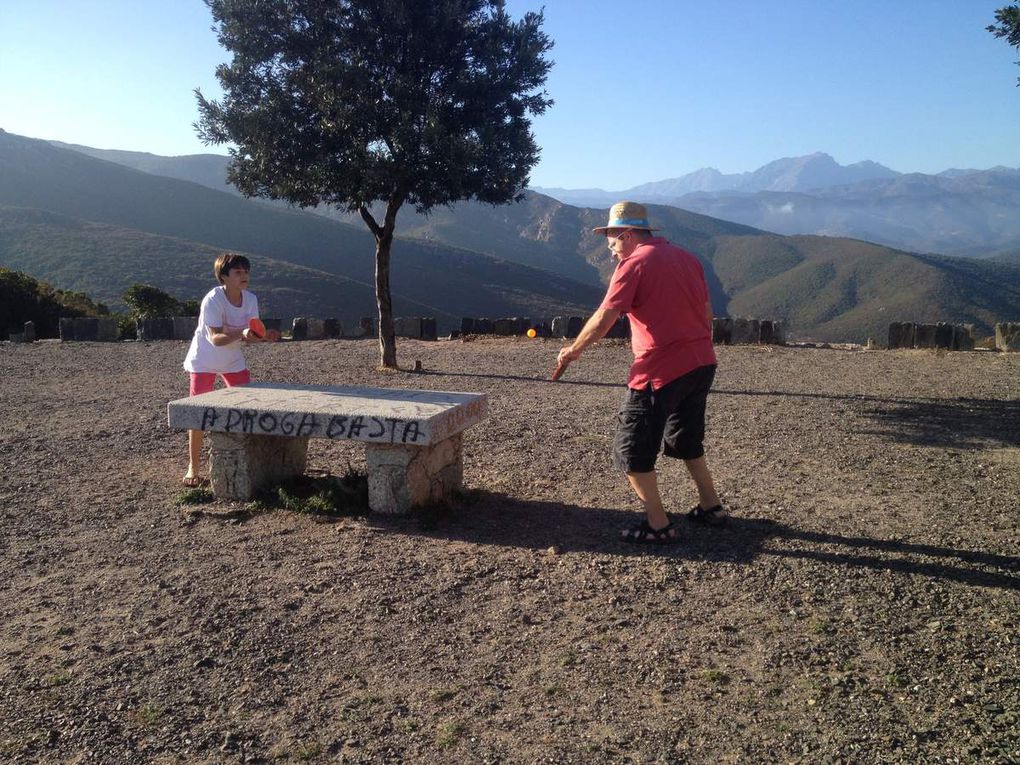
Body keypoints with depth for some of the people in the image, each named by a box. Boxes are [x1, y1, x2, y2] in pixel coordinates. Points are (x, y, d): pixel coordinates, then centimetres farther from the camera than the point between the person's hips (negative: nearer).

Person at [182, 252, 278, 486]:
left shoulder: (250, 299, -8)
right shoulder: (212, 300, -25)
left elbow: (250, 335, -6)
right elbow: (215, 338, -31)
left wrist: (264, 336, -27)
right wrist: (241, 334, -46)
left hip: (233, 360, 5)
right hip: (205, 360, -5)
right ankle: (193, 467, 6)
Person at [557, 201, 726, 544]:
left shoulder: (634, 264, -9)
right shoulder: (686, 257, 12)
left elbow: (603, 320, -13)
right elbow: (707, 313, 15)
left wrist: (574, 349, 1)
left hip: (660, 372, -8)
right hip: (702, 364, 8)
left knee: (632, 451, 5)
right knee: (686, 441, 27)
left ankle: (658, 526, 8)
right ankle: (711, 507, 34)